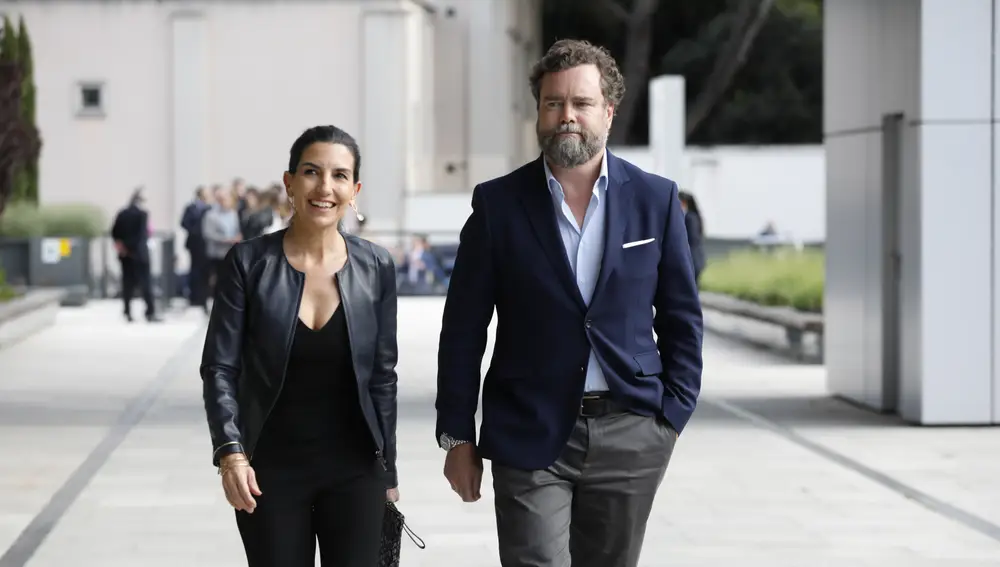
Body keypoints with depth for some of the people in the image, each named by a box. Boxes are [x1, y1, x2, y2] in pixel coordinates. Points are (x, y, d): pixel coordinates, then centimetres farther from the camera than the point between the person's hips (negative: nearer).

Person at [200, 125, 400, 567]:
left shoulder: (376, 268, 0)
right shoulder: (249, 262, -6)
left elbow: (382, 376, 6)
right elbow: (220, 368, -4)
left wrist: (388, 474, 8)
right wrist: (230, 452, -17)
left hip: (354, 470, 1)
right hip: (271, 472, -1)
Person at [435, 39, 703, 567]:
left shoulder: (656, 199, 3)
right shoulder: (498, 203, -1)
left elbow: (681, 319, 8)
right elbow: (463, 330, 2)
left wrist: (672, 418, 1)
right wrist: (457, 437, 0)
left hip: (629, 437, 2)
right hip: (530, 435, -1)